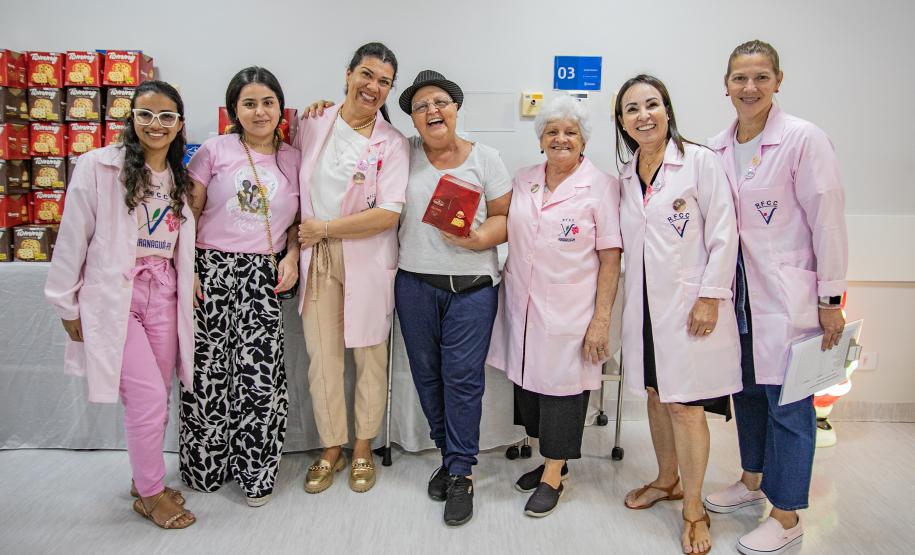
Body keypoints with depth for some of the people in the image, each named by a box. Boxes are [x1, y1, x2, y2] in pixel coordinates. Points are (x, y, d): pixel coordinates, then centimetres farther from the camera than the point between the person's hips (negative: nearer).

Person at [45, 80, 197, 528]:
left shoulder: (180, 177, 10)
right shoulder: (98, 167, -7)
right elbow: (73, 240, -6)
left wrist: (190, 280, 4)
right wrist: (68, 304, -4)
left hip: (164, 294, 5)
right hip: (114, 295, -5)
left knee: (154, 399, 11)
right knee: (149, 396, -7)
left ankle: (144, 480, 31)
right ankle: (152, 494, 13)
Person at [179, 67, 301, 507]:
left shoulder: (292, 159, 10)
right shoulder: (215, 150, 2)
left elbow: (297, 220, 17)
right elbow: (188, 214, 2)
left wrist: (292, 256, 0)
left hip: (262, 278, 1)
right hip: (212, 271, -1)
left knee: (260, 375, -4)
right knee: (207, 370, 4)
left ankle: (255, 471, 15)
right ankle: (205, 467, 25)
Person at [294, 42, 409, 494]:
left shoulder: (393, 144, -5)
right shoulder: (313, 126, 5)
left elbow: (389, 214, -14)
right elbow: (297, 189, 11)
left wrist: (324, 228, -12)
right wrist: (295, 248, 1)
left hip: (367, 259, -2)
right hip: (317, 258, 3)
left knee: (369, 354, 8)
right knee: (321, 356, 8)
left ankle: (363, 448, 27)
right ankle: (331, 448, 27)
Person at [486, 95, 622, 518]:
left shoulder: (600, 186, -6)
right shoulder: (523, 181, 9)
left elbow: (610, 258, -8)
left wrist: (601, 319, -12)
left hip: (569, 312, -5)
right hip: (522, 307, 5)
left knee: (561, 386, 3)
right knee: (528, 381, 12)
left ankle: (553, 476, 21)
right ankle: (550, 459, 33)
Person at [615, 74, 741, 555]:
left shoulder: (700, 161, -6)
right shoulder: (626, 176, 10)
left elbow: (723, 234, -9)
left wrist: (710, 297, -13)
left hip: (690, 302, -5)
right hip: (643, 303, 6)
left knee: (685, 404, -3)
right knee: (655, 394, 15)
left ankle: (693, 510, 14)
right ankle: (667, 480, 36)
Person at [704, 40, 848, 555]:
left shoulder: (804, 139, -11)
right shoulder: (717, 148, 6)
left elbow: (827, 221, -11)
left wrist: (830, 299, -10)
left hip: (787, 296, -6)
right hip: (738, 294, 6)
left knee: (787, 403, 2)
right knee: (747, 392, 18)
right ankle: (753, 480, 38)